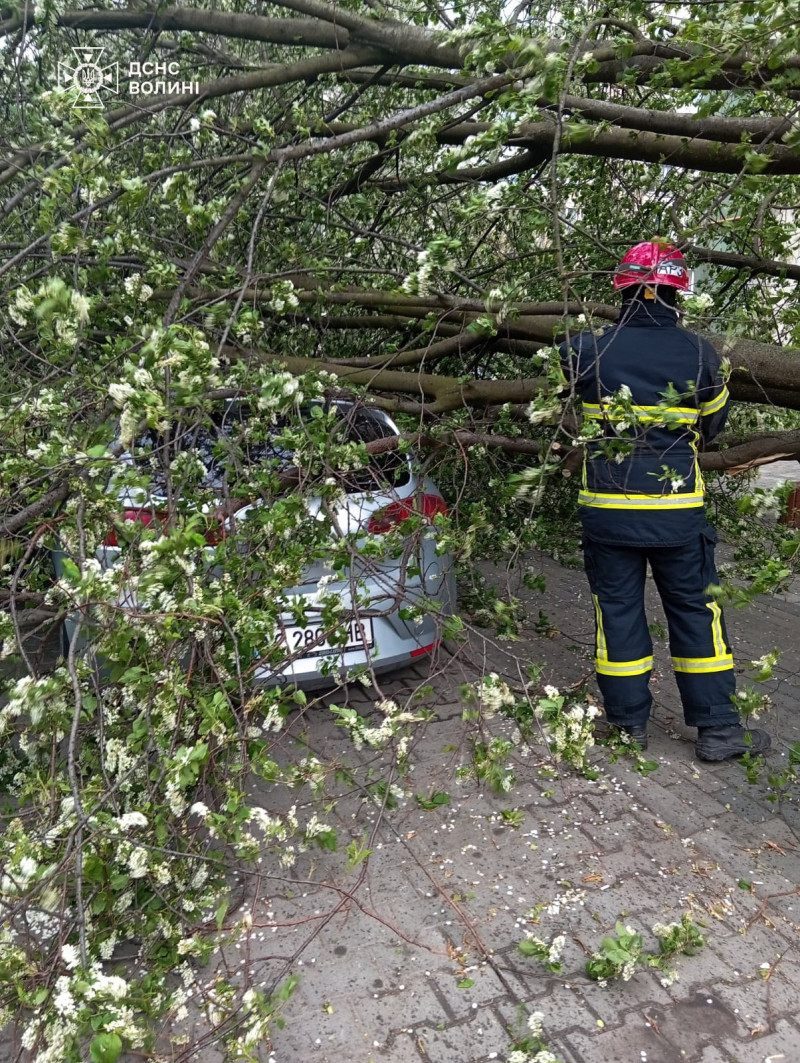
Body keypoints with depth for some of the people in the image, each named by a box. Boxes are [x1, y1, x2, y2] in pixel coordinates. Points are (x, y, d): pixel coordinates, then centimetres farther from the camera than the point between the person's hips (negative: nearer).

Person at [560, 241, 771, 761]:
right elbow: (713, 424, 8)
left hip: (608, 509, 0)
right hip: (677, 510, 0)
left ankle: (629, 724, 20)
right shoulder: (700, 353, -5)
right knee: (696, 610, 11)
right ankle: (718, 727, 19)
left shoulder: (588, 351, -7)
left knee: (618, 611, 11)